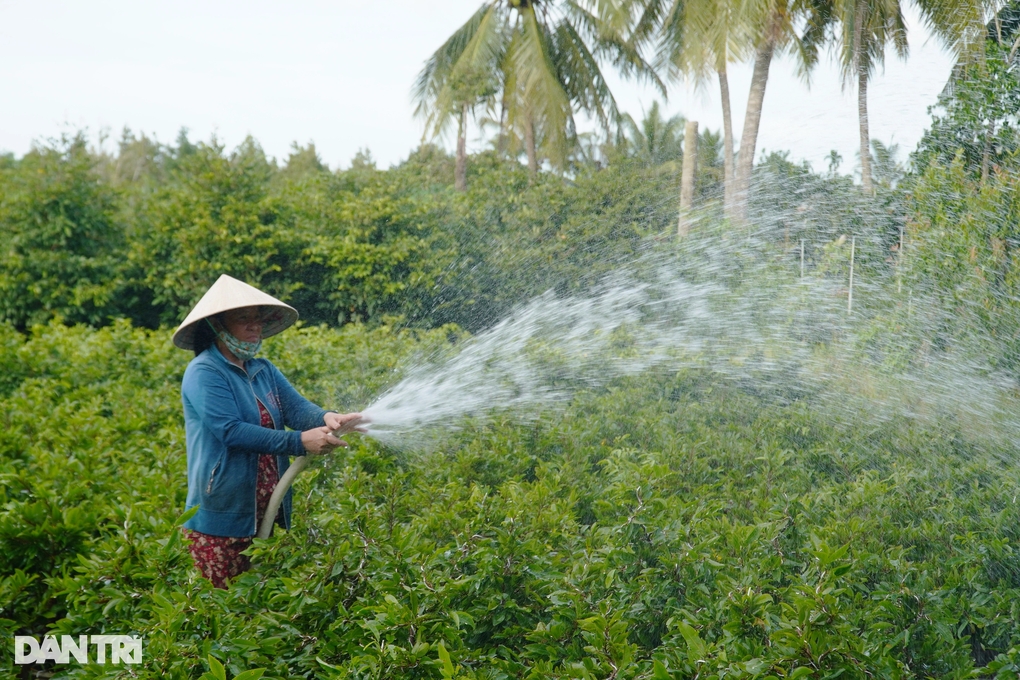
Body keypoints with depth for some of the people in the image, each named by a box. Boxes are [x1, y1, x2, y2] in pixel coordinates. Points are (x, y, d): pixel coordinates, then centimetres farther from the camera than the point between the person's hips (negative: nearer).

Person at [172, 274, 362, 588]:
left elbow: (296, 406, -3)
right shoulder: (204, 373, -11)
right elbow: (231, 430, -21)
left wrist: (326, 418, -26)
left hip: (265, 514, 7)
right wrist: (299, 441, -26)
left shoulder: (264, 371, 12)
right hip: (220, 517, -7)